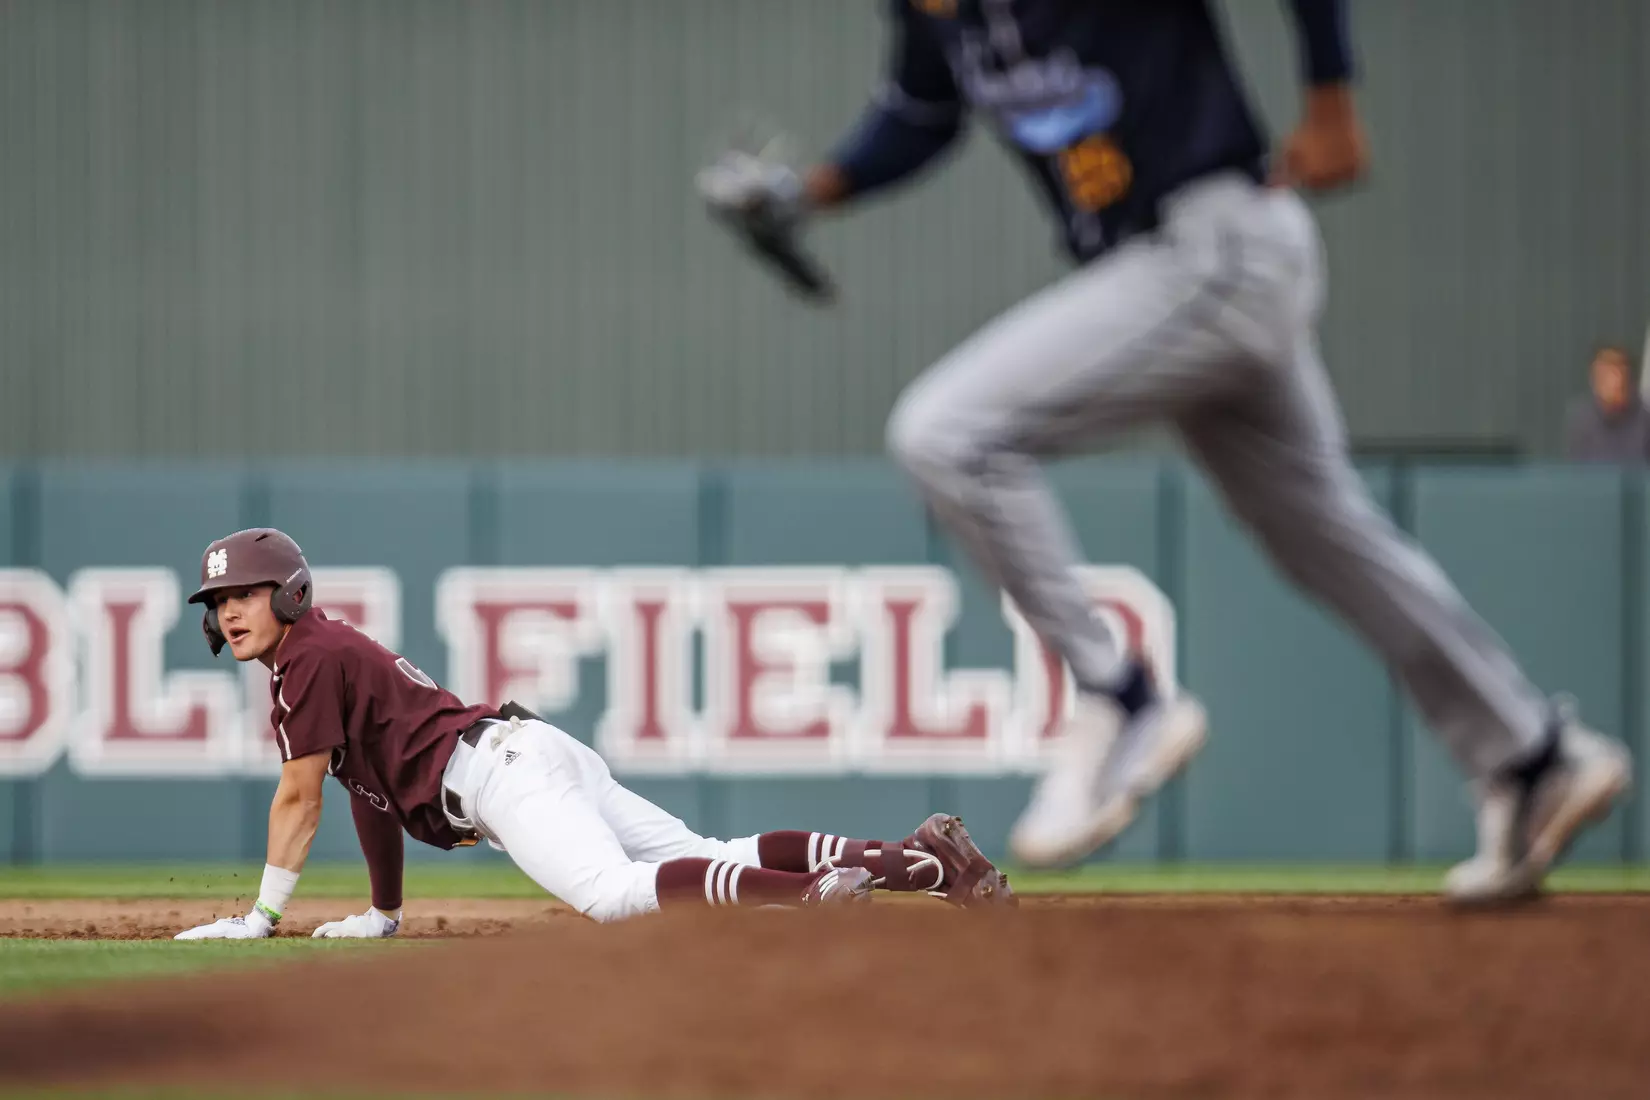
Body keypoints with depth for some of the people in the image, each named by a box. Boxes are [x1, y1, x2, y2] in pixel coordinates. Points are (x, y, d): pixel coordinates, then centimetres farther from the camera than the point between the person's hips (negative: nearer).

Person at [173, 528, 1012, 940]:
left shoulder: (311, 657, 0)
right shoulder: (339, 653, 29)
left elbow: (299, 798, -4)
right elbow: (372, 785, 36)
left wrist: (262, 915, -2)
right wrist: (383, 913, 38)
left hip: (497, 767, -9)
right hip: (547, 759, 9)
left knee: (613, 892, -34)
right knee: (710, 866, -3)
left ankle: (811, 891, -49)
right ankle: (922, 861, -12)